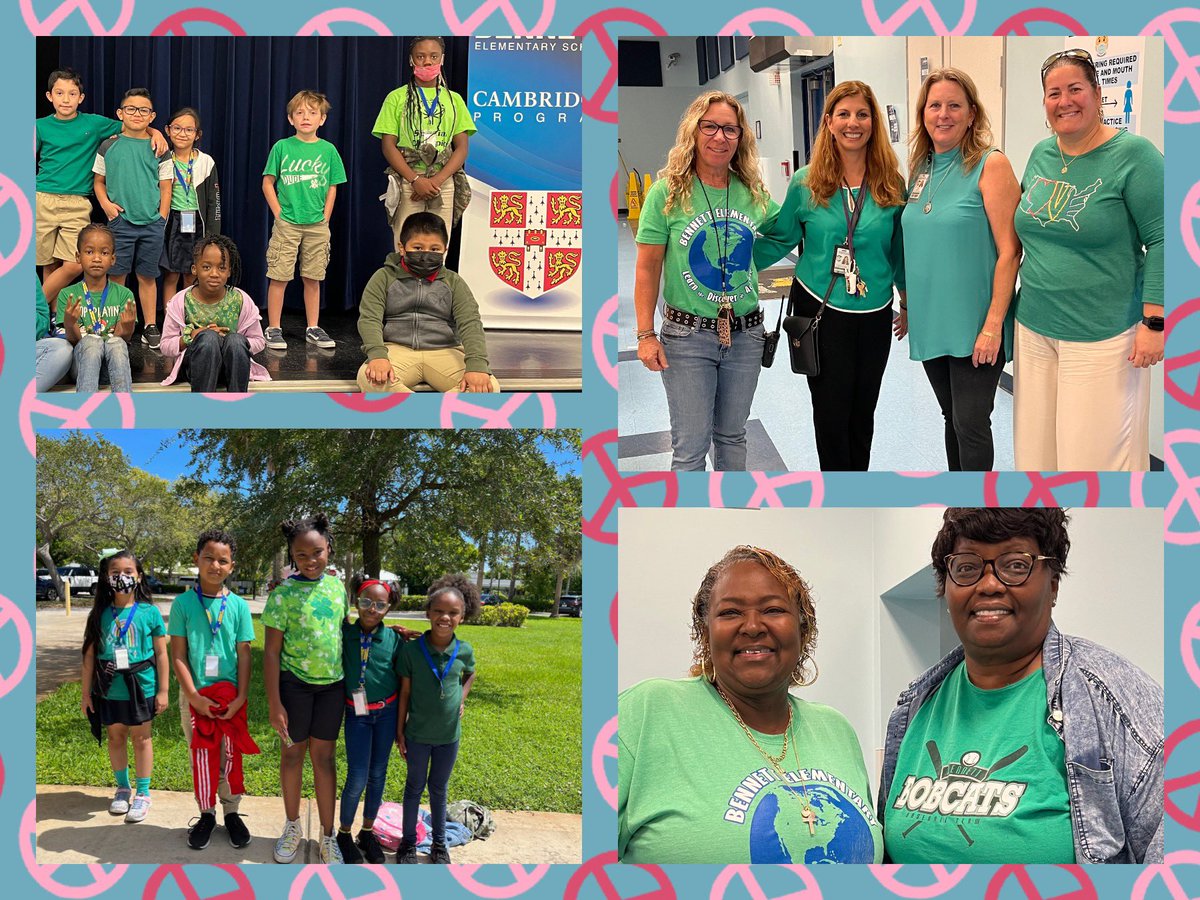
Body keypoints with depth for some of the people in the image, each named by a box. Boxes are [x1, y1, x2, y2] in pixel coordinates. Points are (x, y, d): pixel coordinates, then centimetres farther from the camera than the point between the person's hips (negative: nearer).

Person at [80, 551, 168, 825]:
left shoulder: (149, 612, -6)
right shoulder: (100, 614, -2)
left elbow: (161, 654, -2)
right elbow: (90, 656, 3)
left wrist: (163, 690, -3)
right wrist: (86, 693, 3)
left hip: (141, 687, -2)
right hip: (109, 690, 2)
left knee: (141, 738, 7)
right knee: (116, 738, 14)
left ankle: (142, 794, 17)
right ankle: (123, 788, 30)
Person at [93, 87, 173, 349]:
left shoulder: (158, 149, 5)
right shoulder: (109, 147, 4)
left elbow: (165, 187, 6)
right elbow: (99, 181, 10)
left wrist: (162, 219, -1)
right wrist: (106, 204, -6)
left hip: (152, 224, 0)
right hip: (120, 221, 0)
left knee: (147, 276, 7)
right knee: (117, 276, 2)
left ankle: (150, 328, 13)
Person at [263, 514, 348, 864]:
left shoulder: (336, 586, 3)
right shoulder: (284, 593, -10)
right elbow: (271, 650, -9)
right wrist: (274, 704, -12)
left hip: (331, 683, 3)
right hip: (294, 683, -3)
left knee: (324, 756, 8)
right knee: (293, 753, 10)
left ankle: (328, 835, 14)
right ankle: (292, 827, 26)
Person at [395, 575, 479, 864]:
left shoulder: (464, 651, -10)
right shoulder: (411, 649, -16)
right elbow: (404, 692, -7)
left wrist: (462, 698, -1)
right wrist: (399, 731, -4)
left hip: (449, 734, 2)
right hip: (417, 734, -2)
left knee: (439, 789, 16)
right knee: (415, 786, 14)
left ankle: (439, 844, 31)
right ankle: (408, 842, 29)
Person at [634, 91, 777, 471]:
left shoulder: (754, 194, 2)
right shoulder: (668, 192, -8)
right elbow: (647, 268, -6)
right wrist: (646, 334, -11)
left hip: (745, 335, 4)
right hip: (687, 335, -4)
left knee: (732, 437, 16)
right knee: (691, 447, -1)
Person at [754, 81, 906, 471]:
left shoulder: (891, 185, -2)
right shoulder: (806, 183, -5)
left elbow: (899, 248, 8)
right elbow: (778, 239, 0)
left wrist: (908, 303, 14)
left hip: (874, 315, 2)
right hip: (820, 311, -2)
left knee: (862, 412, 13)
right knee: (831, 413, 3)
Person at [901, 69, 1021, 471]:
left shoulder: (990, 164, -10)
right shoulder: (920, 169, 10)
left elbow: (1009, 251, -14)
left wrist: (993, 325, -19)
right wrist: (909, 307, 16)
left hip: (973, 327, -6)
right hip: (929, 323, 6)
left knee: (970, 423, -5)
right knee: (952, 418, 15)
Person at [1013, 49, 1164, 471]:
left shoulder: (1132, 154, -10)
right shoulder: (1041, 155, 8)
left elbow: (1160, 241, -12)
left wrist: (1153, 322, -16)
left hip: (1102, 337, -6)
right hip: (1034, 330, 6)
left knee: (1096, 452, -3)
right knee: (1036, 446, 11)